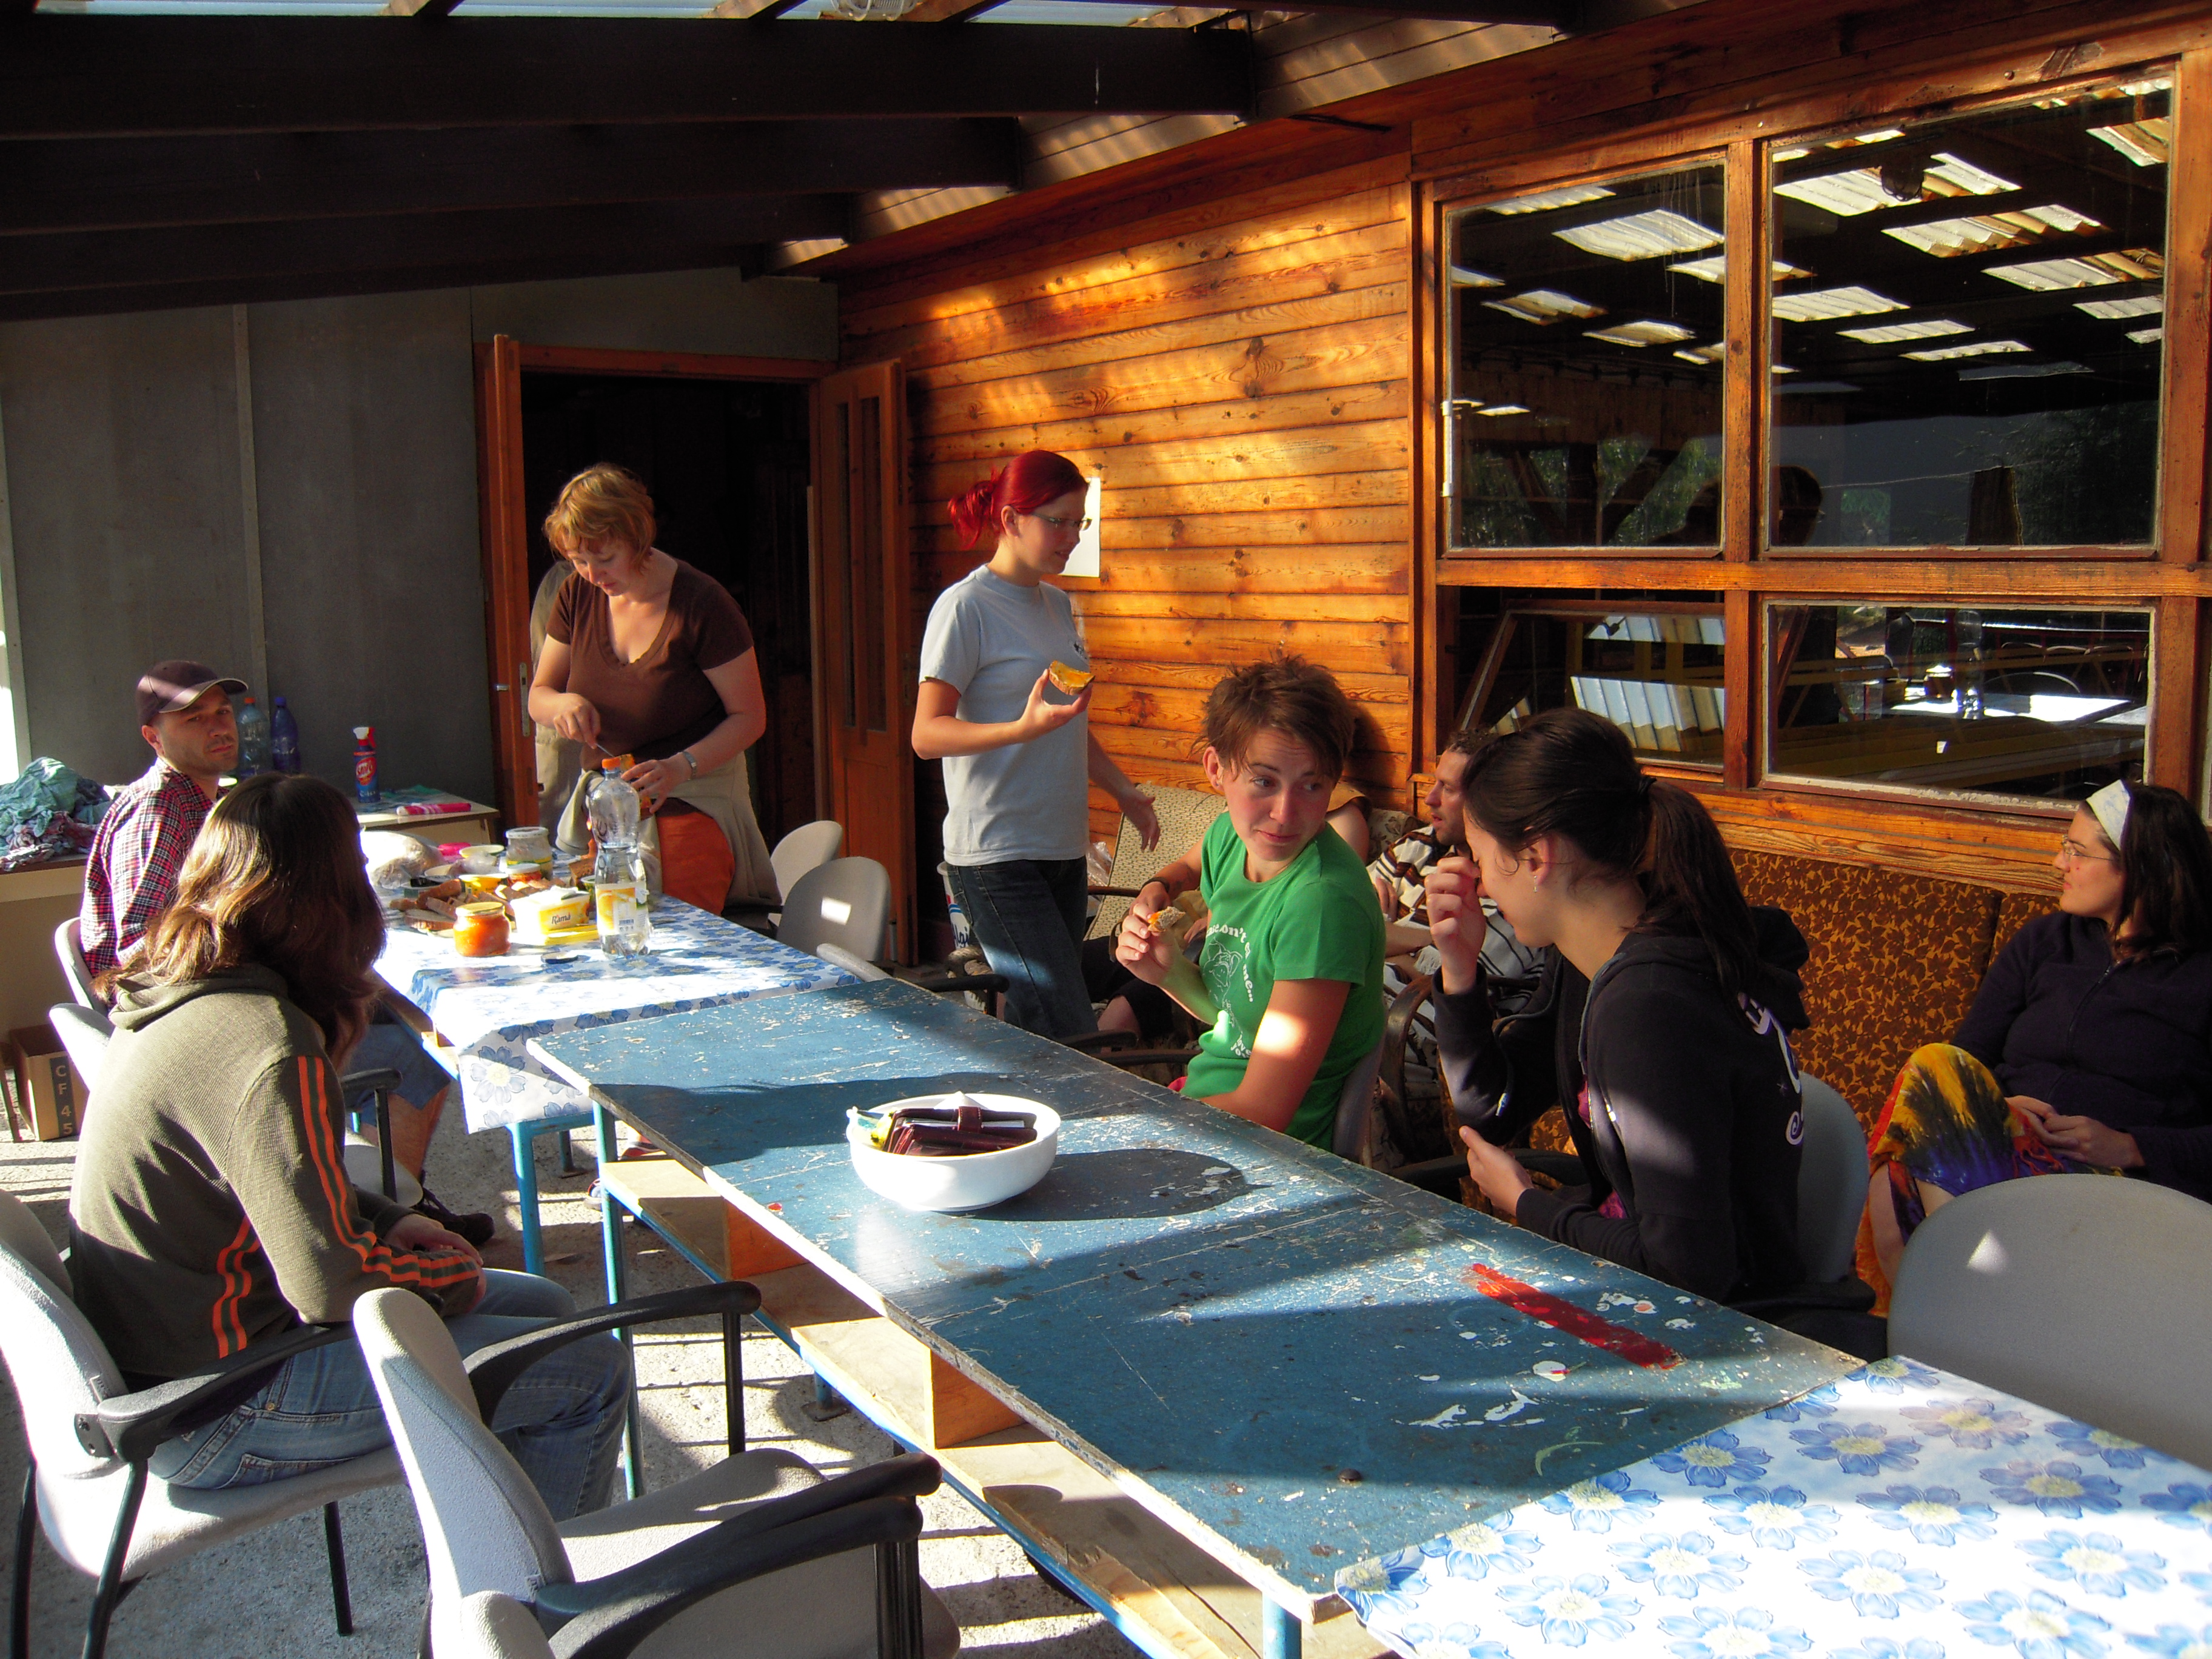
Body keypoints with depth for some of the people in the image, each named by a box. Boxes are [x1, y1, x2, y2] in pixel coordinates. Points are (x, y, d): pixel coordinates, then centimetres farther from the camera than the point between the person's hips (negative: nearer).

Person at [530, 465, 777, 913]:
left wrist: (680, 767, -26)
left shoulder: (701, 603, -13)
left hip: (693, 807, -5)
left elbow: (750, 717, -10)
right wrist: (564, 704, -13)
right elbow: (538, 696, 12)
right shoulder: (578, 597, 4)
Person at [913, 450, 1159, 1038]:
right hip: (996, 857, -7)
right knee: (1070, 1037, -14)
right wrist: (1024, 728, -27)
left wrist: (1124, 792, 19)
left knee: (1036, 1031, 5)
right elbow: (927, 734, -14)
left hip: (1062, 849, 7)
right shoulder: (965, 607, -9)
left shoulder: (1057, 605, 15)